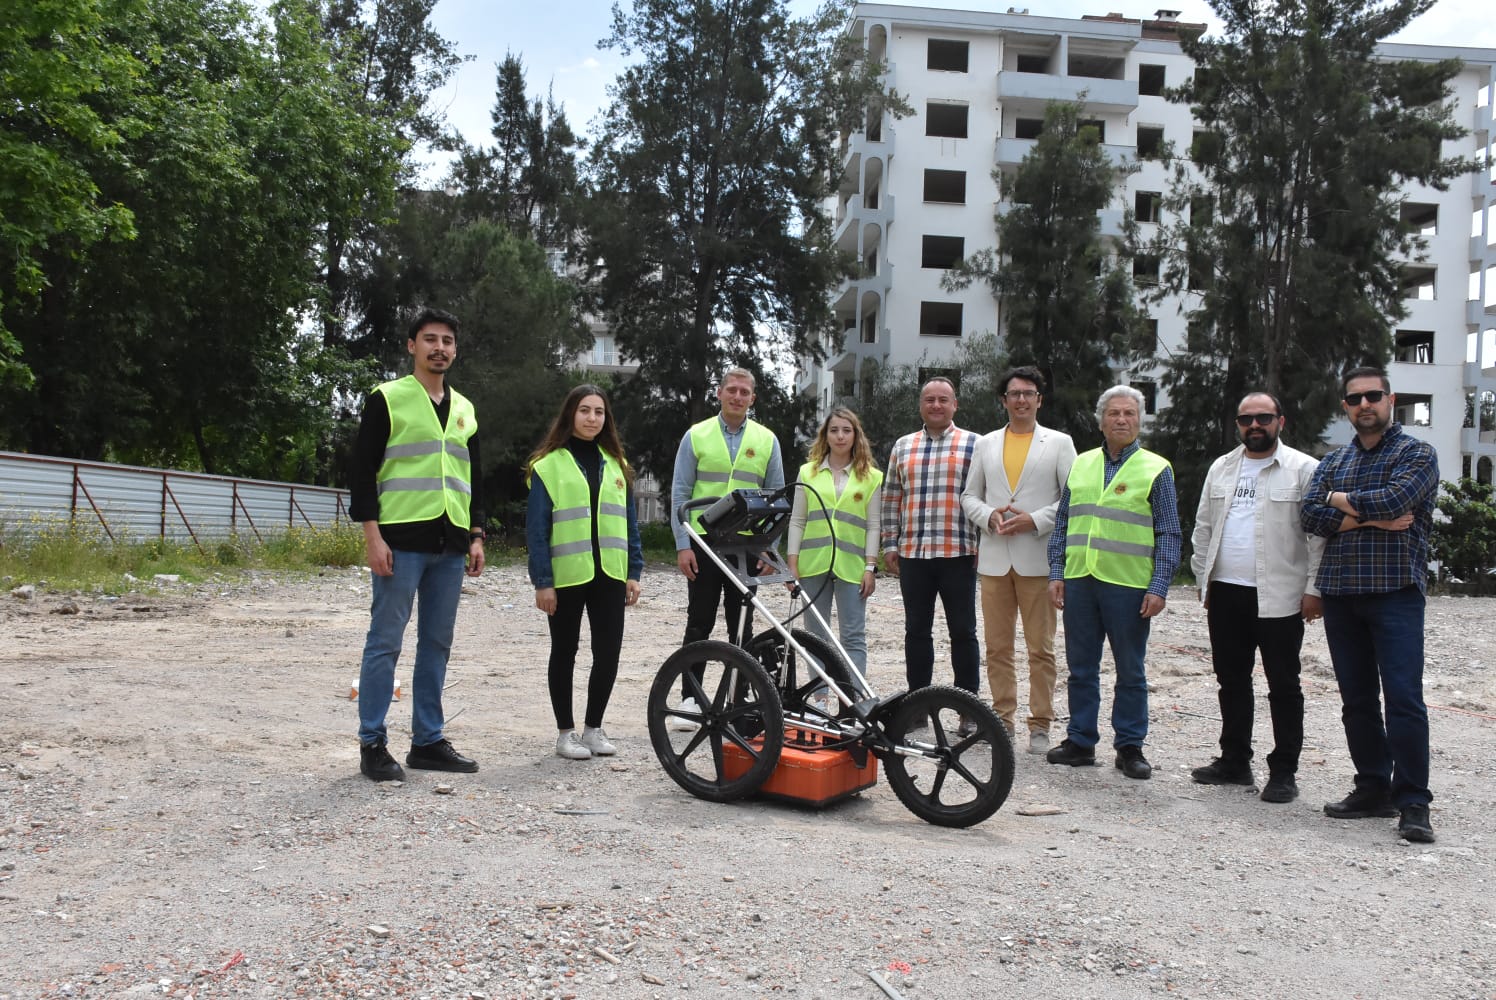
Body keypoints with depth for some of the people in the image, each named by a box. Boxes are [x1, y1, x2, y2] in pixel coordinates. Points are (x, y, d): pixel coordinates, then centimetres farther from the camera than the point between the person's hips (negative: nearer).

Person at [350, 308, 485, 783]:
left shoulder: (464, 409, 17)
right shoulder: (386, 399, -1)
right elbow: (363, 471, -5)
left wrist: (476, 536, 12)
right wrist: (372, 535, -13)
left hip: (450, 545, 6)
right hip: (401, 541, -6)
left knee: (437, 644, 9)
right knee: (385, 641, -3)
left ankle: (428, 740, 17)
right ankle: (372, 744, 5)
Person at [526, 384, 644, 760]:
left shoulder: (615, 464, 11)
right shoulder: (549, 465, -3)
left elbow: (629, 521, 12)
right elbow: (536, 527, -5)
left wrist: (633, 572, 6)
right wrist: (541, 582, -10)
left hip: (609, 575, 4)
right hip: (566, 576, -4)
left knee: (608, 653, 3)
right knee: (565, 653, 8)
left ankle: (594, 727, 21)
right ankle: (566, 732, 20)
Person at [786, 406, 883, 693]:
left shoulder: (871, 476, 6)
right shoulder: (808, 472, 10)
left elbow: (874, 525, 3)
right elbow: (797, 521, 8)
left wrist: (870, 567, -5)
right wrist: (792, 564, 1)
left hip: (851, 565, -2)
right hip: (813, 563, 2)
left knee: (853, 637, -3)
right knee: (816, 635, 7)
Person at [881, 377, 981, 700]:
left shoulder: (974, 445, 3)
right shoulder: (903, 447, 13)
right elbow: (891, 498, 15)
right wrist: (890, 544, 9)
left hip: (958, 553, -3)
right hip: (912, 553, 3)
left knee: (963, 632, 2)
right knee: (916, 631, 9)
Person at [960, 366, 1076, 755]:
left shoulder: (1059, 443, 6)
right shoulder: (986, 444, 15)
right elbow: (969, 496, 15)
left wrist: (1036, 520, -12)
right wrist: (989, 516, -6)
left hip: (1038, 558, -3)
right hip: (994, 558, 3)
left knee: (1041, 647, -1)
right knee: (997, 646, 6)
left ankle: (1040, 724, 7)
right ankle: (1003, 717, 17)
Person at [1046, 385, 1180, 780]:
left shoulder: (1156, 469, 1)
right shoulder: (1080, 465, 11)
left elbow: (1168, 535, 0)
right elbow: (1062, 524, 14)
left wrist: (1159, 587, -8)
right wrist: (1056, 573, 6)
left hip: (1129, 585, -3)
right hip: (1079, 581, 4)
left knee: (1130, 672, 6)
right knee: (1081, 668, 10)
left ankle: (1130, 746, 16)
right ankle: (1080, 741, 20)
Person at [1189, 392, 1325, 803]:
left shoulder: (1304, 469, -3)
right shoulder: (1221, 468, 13)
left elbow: (1319, 534, -6)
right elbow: (1204, 527, 16)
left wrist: (1314, 589, -11)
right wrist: (1204, 580, 11)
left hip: (1279, 597, -5)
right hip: (1225, 593, 5)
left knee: (1283, 686, 3)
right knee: (1231, 681, 13)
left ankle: (1283, 771, 11)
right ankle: (1234, 761, 24)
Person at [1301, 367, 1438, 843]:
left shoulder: (1417, 453, 1)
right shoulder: (1333, 461, 15)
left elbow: (1395, 499, -17)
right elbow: (1313, 516, 0)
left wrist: (1342, 500, -2)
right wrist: (1374, 519, -11)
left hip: (1395, 592, -5)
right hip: (1340, 593, 5)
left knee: (1403, 697, -9)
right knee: (1357, 699, 10)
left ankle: (1412, 802, -2)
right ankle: (1374, 788, 20)